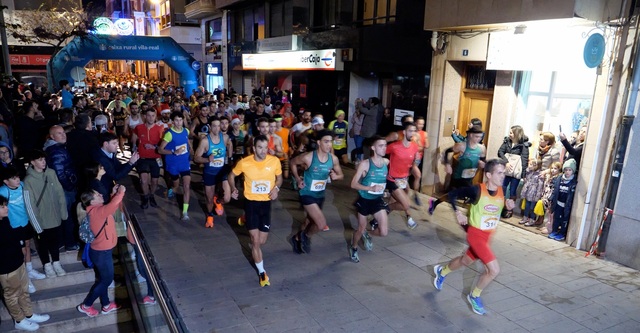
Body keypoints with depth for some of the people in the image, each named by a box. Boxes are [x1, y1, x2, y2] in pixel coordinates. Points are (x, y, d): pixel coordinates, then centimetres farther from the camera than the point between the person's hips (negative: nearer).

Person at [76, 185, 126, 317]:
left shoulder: (97, 210, 2)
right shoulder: (97, 211, -27)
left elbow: (111, 207, 17)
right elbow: (113, 205, -44)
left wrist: (114, 194, 3)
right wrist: (121, 192, -29)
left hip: (101, 250, 9)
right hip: (102, 253, -9)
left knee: (103, 279, 20)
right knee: (106, 280, 7)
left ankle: (106, 305, 34)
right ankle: (85, 306, 21)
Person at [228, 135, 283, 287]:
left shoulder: (274, 161, -11)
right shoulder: (244, 162, -14)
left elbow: (279, 177, 8)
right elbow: (232, 175, 5)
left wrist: (276, 188, -11)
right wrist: (233, 189, -11)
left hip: (266, 203, 2)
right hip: (250, 202, -2)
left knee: (262, 241, 10)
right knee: (255, 241, -1)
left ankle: (247, 222, 44)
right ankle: (261, 272, 18)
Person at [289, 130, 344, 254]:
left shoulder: (334, 159, -9)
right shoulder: (308, 157, -22)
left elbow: (341, 175, 5)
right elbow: (293, 163, -3)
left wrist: (336, 176, -18)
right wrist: (298, 179, -8)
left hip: (320, 195, 6)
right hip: (307, 194, -6)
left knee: (310, 221, 24)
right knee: (322, 224, -17)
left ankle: (297, 239, 51)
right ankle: (306, 236, 14)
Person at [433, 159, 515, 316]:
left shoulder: (502, 191, -5)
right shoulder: (477, 190, -22)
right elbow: (452, 194, -13)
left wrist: (509, 206, -8)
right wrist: (457, 212, -19)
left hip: (488, 236, 7)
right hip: (476, 234, -7)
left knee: (466, 261, 25)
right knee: (494, 269, -14)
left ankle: (441, 271, 54)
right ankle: (474, 296, 11)